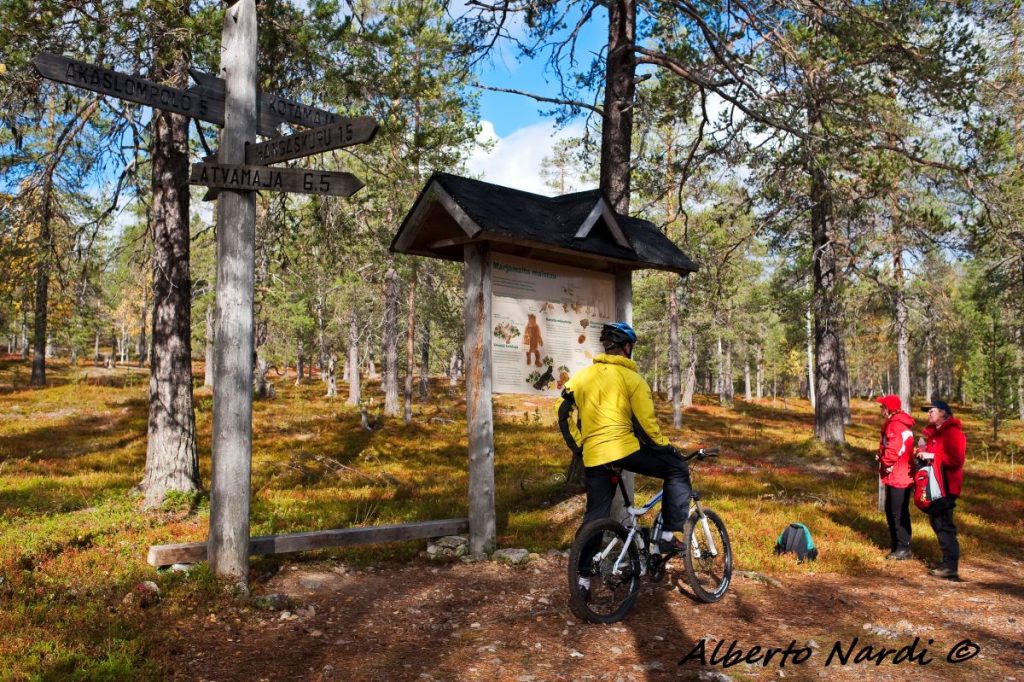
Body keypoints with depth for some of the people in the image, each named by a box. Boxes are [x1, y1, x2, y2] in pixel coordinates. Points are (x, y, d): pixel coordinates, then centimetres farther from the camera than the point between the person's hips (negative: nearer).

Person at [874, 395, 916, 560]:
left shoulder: (897, 425, -20)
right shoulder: (893, 424, 15)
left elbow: (894, 449, -28)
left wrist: (885, 462, -11)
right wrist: (881, 457, 3)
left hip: (899, 476, -11)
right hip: (895, 475, 11)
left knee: (899, 513, -4)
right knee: (890, 510, 18)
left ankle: (904, 549, 3)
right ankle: (895, 544, 28)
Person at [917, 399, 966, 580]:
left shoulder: (953, 432, -12)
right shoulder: (934, 432, 16)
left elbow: (957, 460, -22)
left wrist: (933, 455, -23)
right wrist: (923, 453, 6)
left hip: (946, 486, -10)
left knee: (944, 524, -10)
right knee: (936, 521, 13)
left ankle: (951, 567, -7)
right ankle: (947, 563, 22)